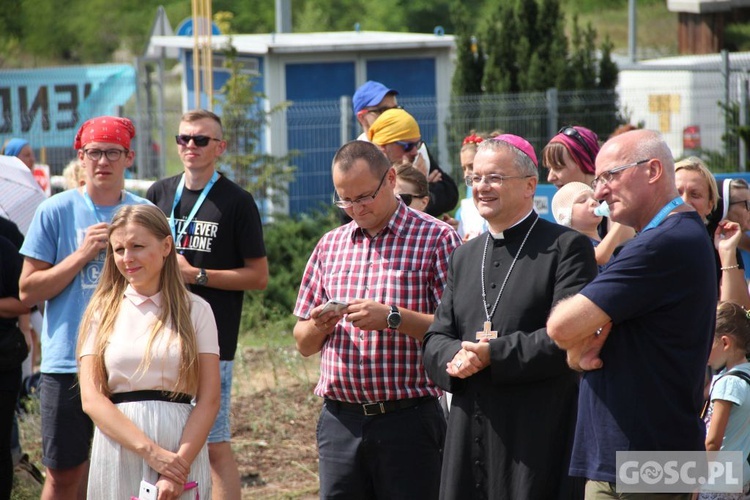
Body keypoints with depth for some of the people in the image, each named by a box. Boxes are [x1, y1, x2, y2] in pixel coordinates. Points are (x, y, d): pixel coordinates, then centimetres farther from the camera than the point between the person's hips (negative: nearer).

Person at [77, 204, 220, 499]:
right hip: (118, 448, 1)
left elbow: (210, 398, -1)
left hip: (182, 446, -1)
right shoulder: (101, 312, 7)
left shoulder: (195, 310, 5)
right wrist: (151, 451, -13)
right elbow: (91, 398, -2)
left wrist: (181, 463, -14)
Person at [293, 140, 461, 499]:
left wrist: (392, 318, -20)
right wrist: (318, 326, -5)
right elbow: (304, 344, 17)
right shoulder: (330, 246, 15)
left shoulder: (436, 239, -1)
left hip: (408, 420, -4)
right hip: (339, 422, 4)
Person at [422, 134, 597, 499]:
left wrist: (494, 355, -15)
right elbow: (436, 340, 16)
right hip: (470, 438, 6)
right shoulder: (465, 257, 19)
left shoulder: (567, 247, -3)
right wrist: (456, 358, -7)